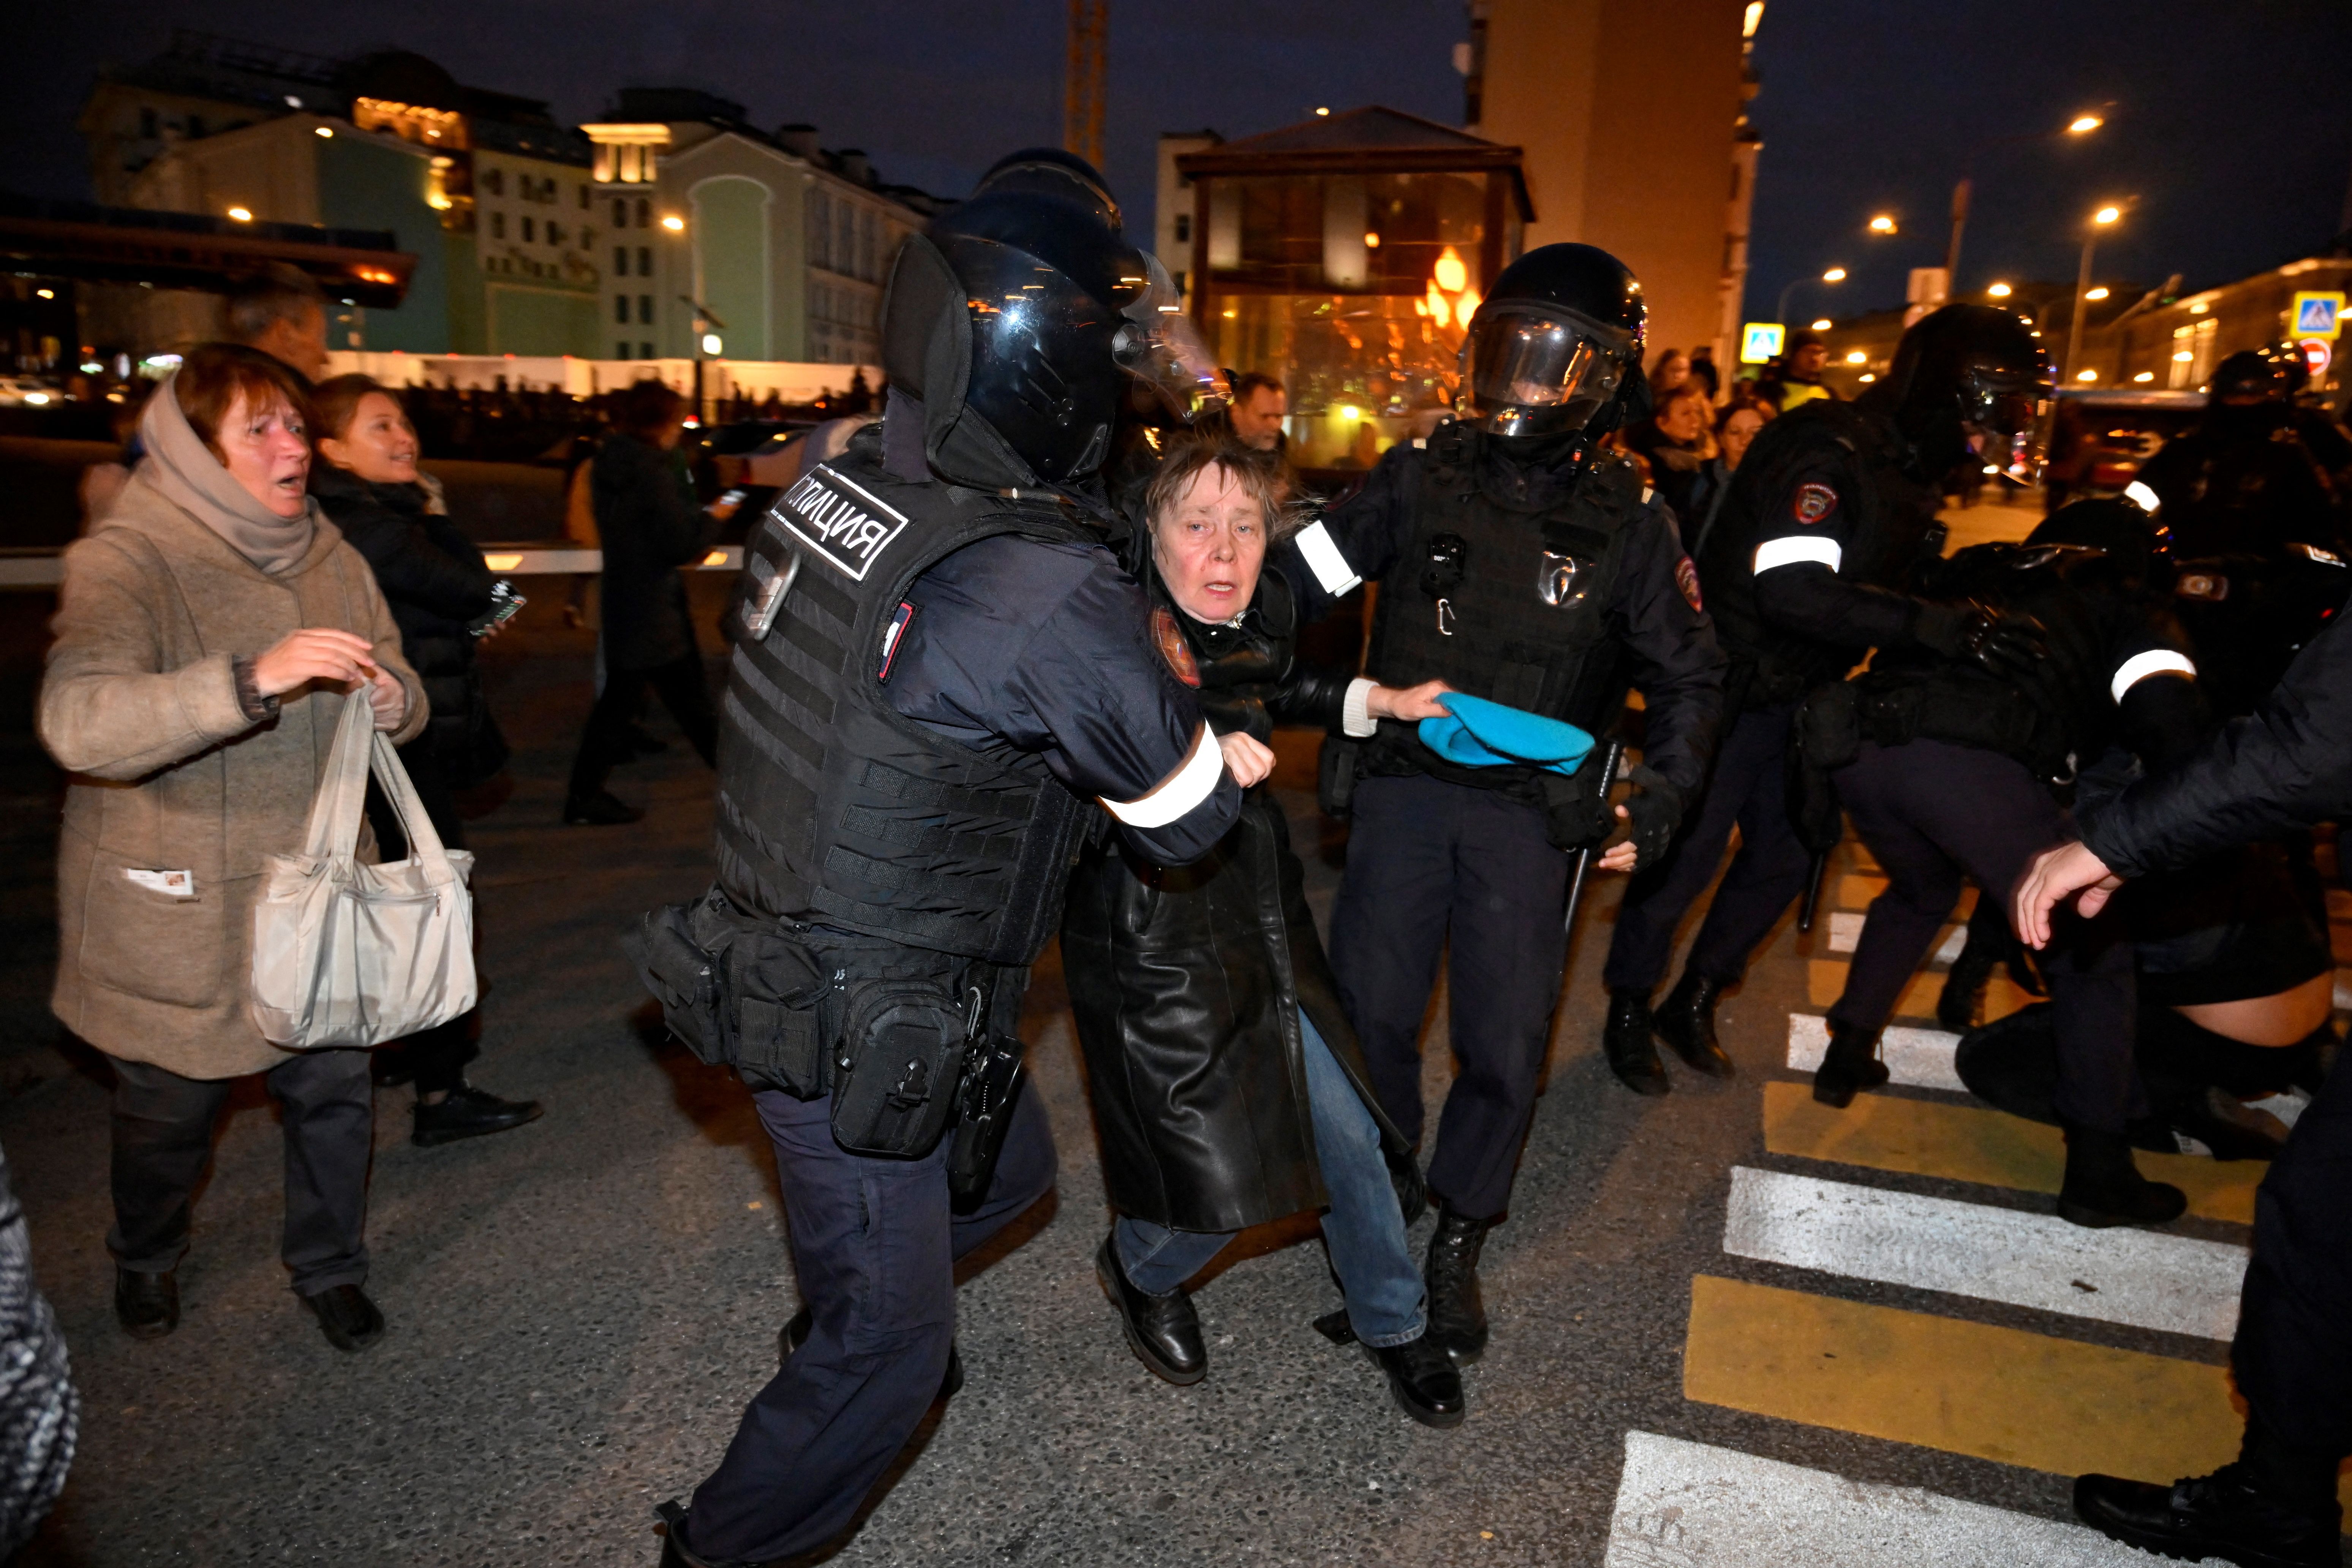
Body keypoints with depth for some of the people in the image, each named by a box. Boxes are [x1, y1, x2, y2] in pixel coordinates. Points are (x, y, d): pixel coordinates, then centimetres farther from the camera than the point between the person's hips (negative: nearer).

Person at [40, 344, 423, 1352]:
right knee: (170, 1110, 16)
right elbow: (78, 722, -30)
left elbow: (403, 695, 9)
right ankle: (145, 1259, 47)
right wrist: (253, 679, -43)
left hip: (317, 894, 4)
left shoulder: (329, 557, 3)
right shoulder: (127, 561, -15)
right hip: (177, 914, -4)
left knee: (333, 1088, 12)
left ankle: (330, 1269, 36)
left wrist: (391, 699, -16)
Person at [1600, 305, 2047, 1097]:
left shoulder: (1907, 470, 9)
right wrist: (1924, 622, -35)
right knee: (1686, 852, -2)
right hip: (1730, 686, -9)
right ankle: (1628, 1013, 17)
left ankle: (1693, 1002, 28)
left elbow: (1897, 577, 16)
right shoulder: (1827, 451, -22)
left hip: (1797, 696, 9)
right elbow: (1795, 590, -34)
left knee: (1785, 853, 12)